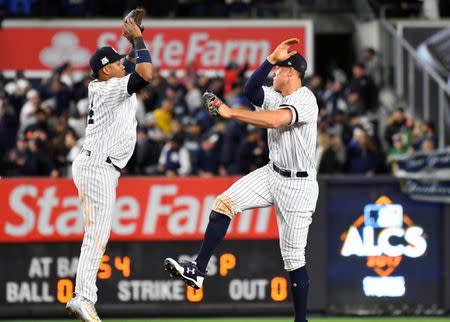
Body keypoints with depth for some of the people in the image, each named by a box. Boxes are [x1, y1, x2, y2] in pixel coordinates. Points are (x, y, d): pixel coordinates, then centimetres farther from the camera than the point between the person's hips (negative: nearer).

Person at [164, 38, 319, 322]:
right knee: (225, 203, -11)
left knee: (293, 257, -5)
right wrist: (272, 59, -16)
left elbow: (274, 120, -34)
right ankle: (198, 271, -13)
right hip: (272, 174, 8)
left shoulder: (305, 99, -19)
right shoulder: (276, 96, 8)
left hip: (297, 186, -8)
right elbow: (251, 90, -8)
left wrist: (230, 112, -31)